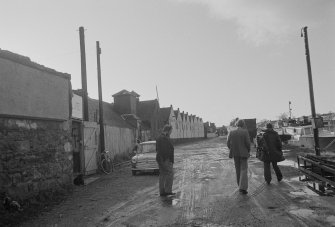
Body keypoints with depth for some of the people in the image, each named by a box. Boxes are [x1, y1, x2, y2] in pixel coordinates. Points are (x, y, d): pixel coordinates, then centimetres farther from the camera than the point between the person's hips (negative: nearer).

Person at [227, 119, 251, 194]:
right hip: (243, 153, -3)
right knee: (244, 170, 1)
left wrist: (232, 151, 12)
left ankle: (240, 186, 23)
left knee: (238, 170, 15)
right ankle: (243, 187, -10)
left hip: (235, 154, 3)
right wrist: (248, 151, 4)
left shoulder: (231, 132, -1)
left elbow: (228, 143, -2)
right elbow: (248, 142, -12)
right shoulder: (245, 132, -10)